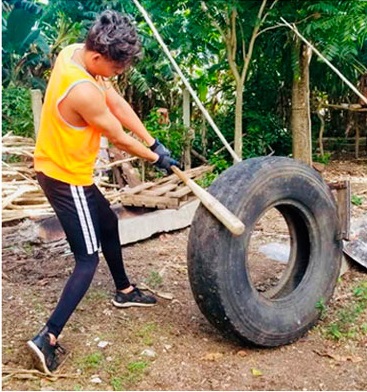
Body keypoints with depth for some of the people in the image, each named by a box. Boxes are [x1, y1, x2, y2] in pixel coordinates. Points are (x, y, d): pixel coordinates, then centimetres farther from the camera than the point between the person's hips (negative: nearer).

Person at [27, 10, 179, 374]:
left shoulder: (74, 52, -3)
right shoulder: (84, 91, -31)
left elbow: (118, 104, 0)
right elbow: (119, 139, -18)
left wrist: (155, 143, -2)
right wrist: (156, 158, -1)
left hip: (58, 167, 10)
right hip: (67, 178, -10)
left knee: (108, 223, 25)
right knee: (88, 259, -3)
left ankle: (124, 291, 44)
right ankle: (47, 337, -2)